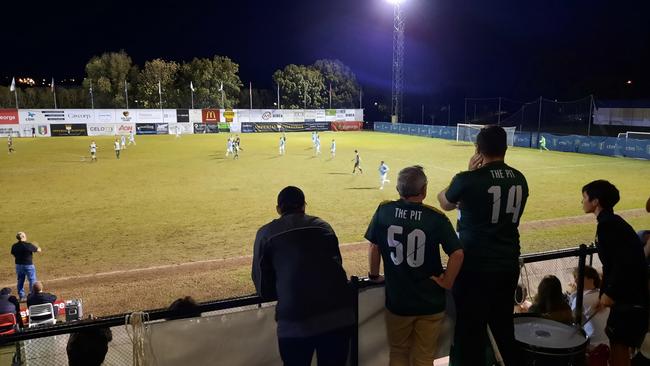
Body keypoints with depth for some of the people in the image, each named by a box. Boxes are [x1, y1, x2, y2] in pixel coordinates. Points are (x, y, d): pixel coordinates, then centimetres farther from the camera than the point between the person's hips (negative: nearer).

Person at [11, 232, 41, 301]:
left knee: (20, 281, 16)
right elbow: (39, 250, -9)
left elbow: (13, 255, 8)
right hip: (28, 265, -5)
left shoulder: (14, 246, -3)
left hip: (18, 265, 5)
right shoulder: (28, 245, -19)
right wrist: (36, 246, 12)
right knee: (32, 280, 6)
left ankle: (21, 296, 22)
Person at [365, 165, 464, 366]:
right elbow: (457, 254, -17)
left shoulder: (384, 210, -7)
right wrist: (447, 282, -2)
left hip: (397, 300, 1)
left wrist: (374, 275, 13)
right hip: (430, 302, -1)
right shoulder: (436, 217, -12)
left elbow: (373, 247, -2)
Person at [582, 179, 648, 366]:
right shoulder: (612, 222, 13)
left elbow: (625, 262, -26)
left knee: (618, 345, -2)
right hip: (630, 294, 10)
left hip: (631, 297, -10)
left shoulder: (607, 225, -17)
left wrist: (610, 293, -20)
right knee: (618, 345, 16)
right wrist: (604, 294, 19)